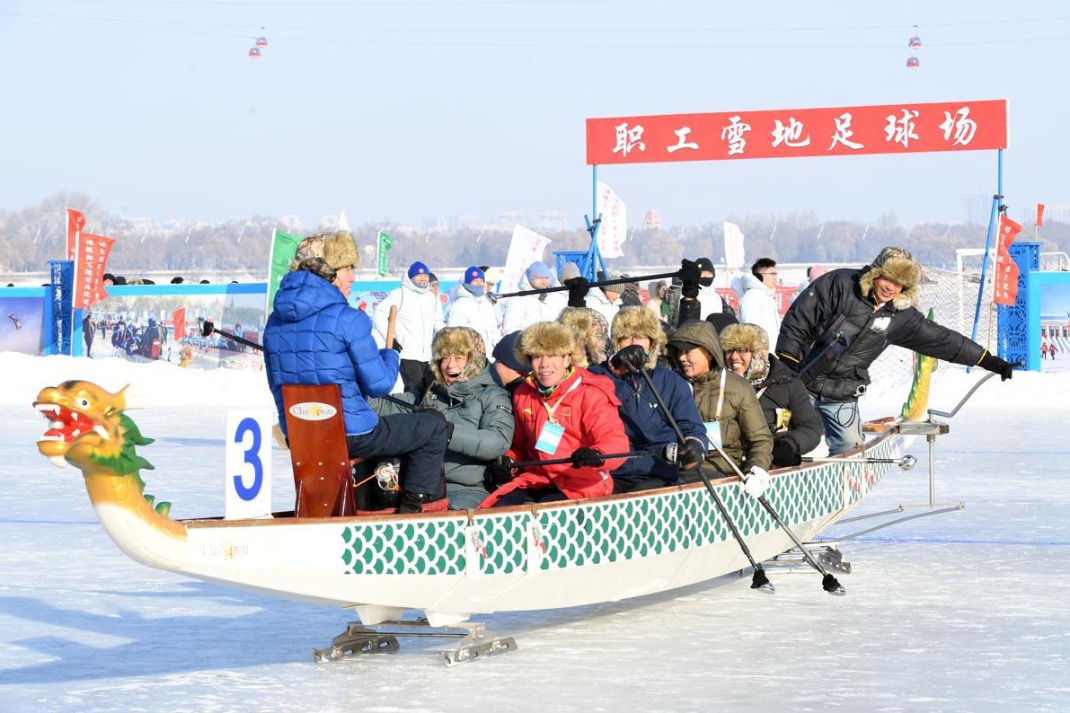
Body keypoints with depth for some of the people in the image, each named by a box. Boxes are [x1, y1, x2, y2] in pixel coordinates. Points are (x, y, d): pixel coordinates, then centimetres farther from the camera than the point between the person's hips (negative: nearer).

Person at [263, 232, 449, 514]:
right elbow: (379, 384, -13)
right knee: (433, 429, 13)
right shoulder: (348, 319, -16)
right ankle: (416, 507, 16)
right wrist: (390, 356, 7)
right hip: (351, 435, -7)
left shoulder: (276, 321, 5)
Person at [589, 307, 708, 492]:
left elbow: (692, 429, 9)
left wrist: (694, 447, -15)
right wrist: (615, 367, -24)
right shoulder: (601, 375, 14)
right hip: (609, 475, 0)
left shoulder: (672, 383, 17)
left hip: (656, 476, 0)